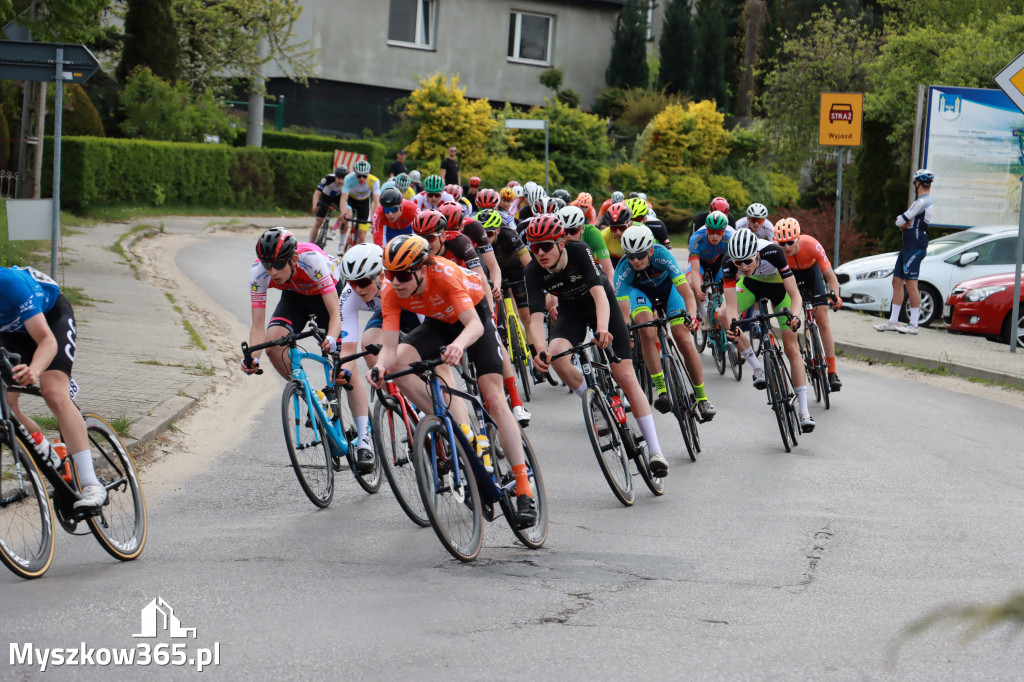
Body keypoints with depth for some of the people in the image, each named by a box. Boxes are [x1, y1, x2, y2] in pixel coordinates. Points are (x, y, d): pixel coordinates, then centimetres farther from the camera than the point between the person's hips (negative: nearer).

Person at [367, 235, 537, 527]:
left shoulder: (445, 274, -37)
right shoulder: (391, 294, -25)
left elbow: (475, 325, -46)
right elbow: (390, 345, -29)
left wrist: (459, 344, -68)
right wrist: (380, 366, -52)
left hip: (474, 313, -4)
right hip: (439, 323, 4)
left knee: (494, 398, -15)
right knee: (398, 364, -24)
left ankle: (524, 491, -15)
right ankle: (459, 429, -14)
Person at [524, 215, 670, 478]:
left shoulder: (579, 251, -32)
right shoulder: (534, 271, -23)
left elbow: (599, 293, -42)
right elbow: (536, 315, -30)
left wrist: (602, 328, -60)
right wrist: (540, 350, -50)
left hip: (602, 306, -3)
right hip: (571, 313, 3)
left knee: (625, 376, -11)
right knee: (556, 355, -30)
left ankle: (655, 451, -12)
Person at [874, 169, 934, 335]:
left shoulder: (922, 202, -16)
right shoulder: (926, 201, 18)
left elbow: (900, 221, -15)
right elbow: (901, 222, 18)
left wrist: (901, 221, 6)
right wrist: (904, 224, -3)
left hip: (915, 248, -11)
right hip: (907, 246, 11)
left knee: (910, 284, -10)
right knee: (897, 281, 11)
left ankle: (913, 325, -9)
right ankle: (892, 321, 14)